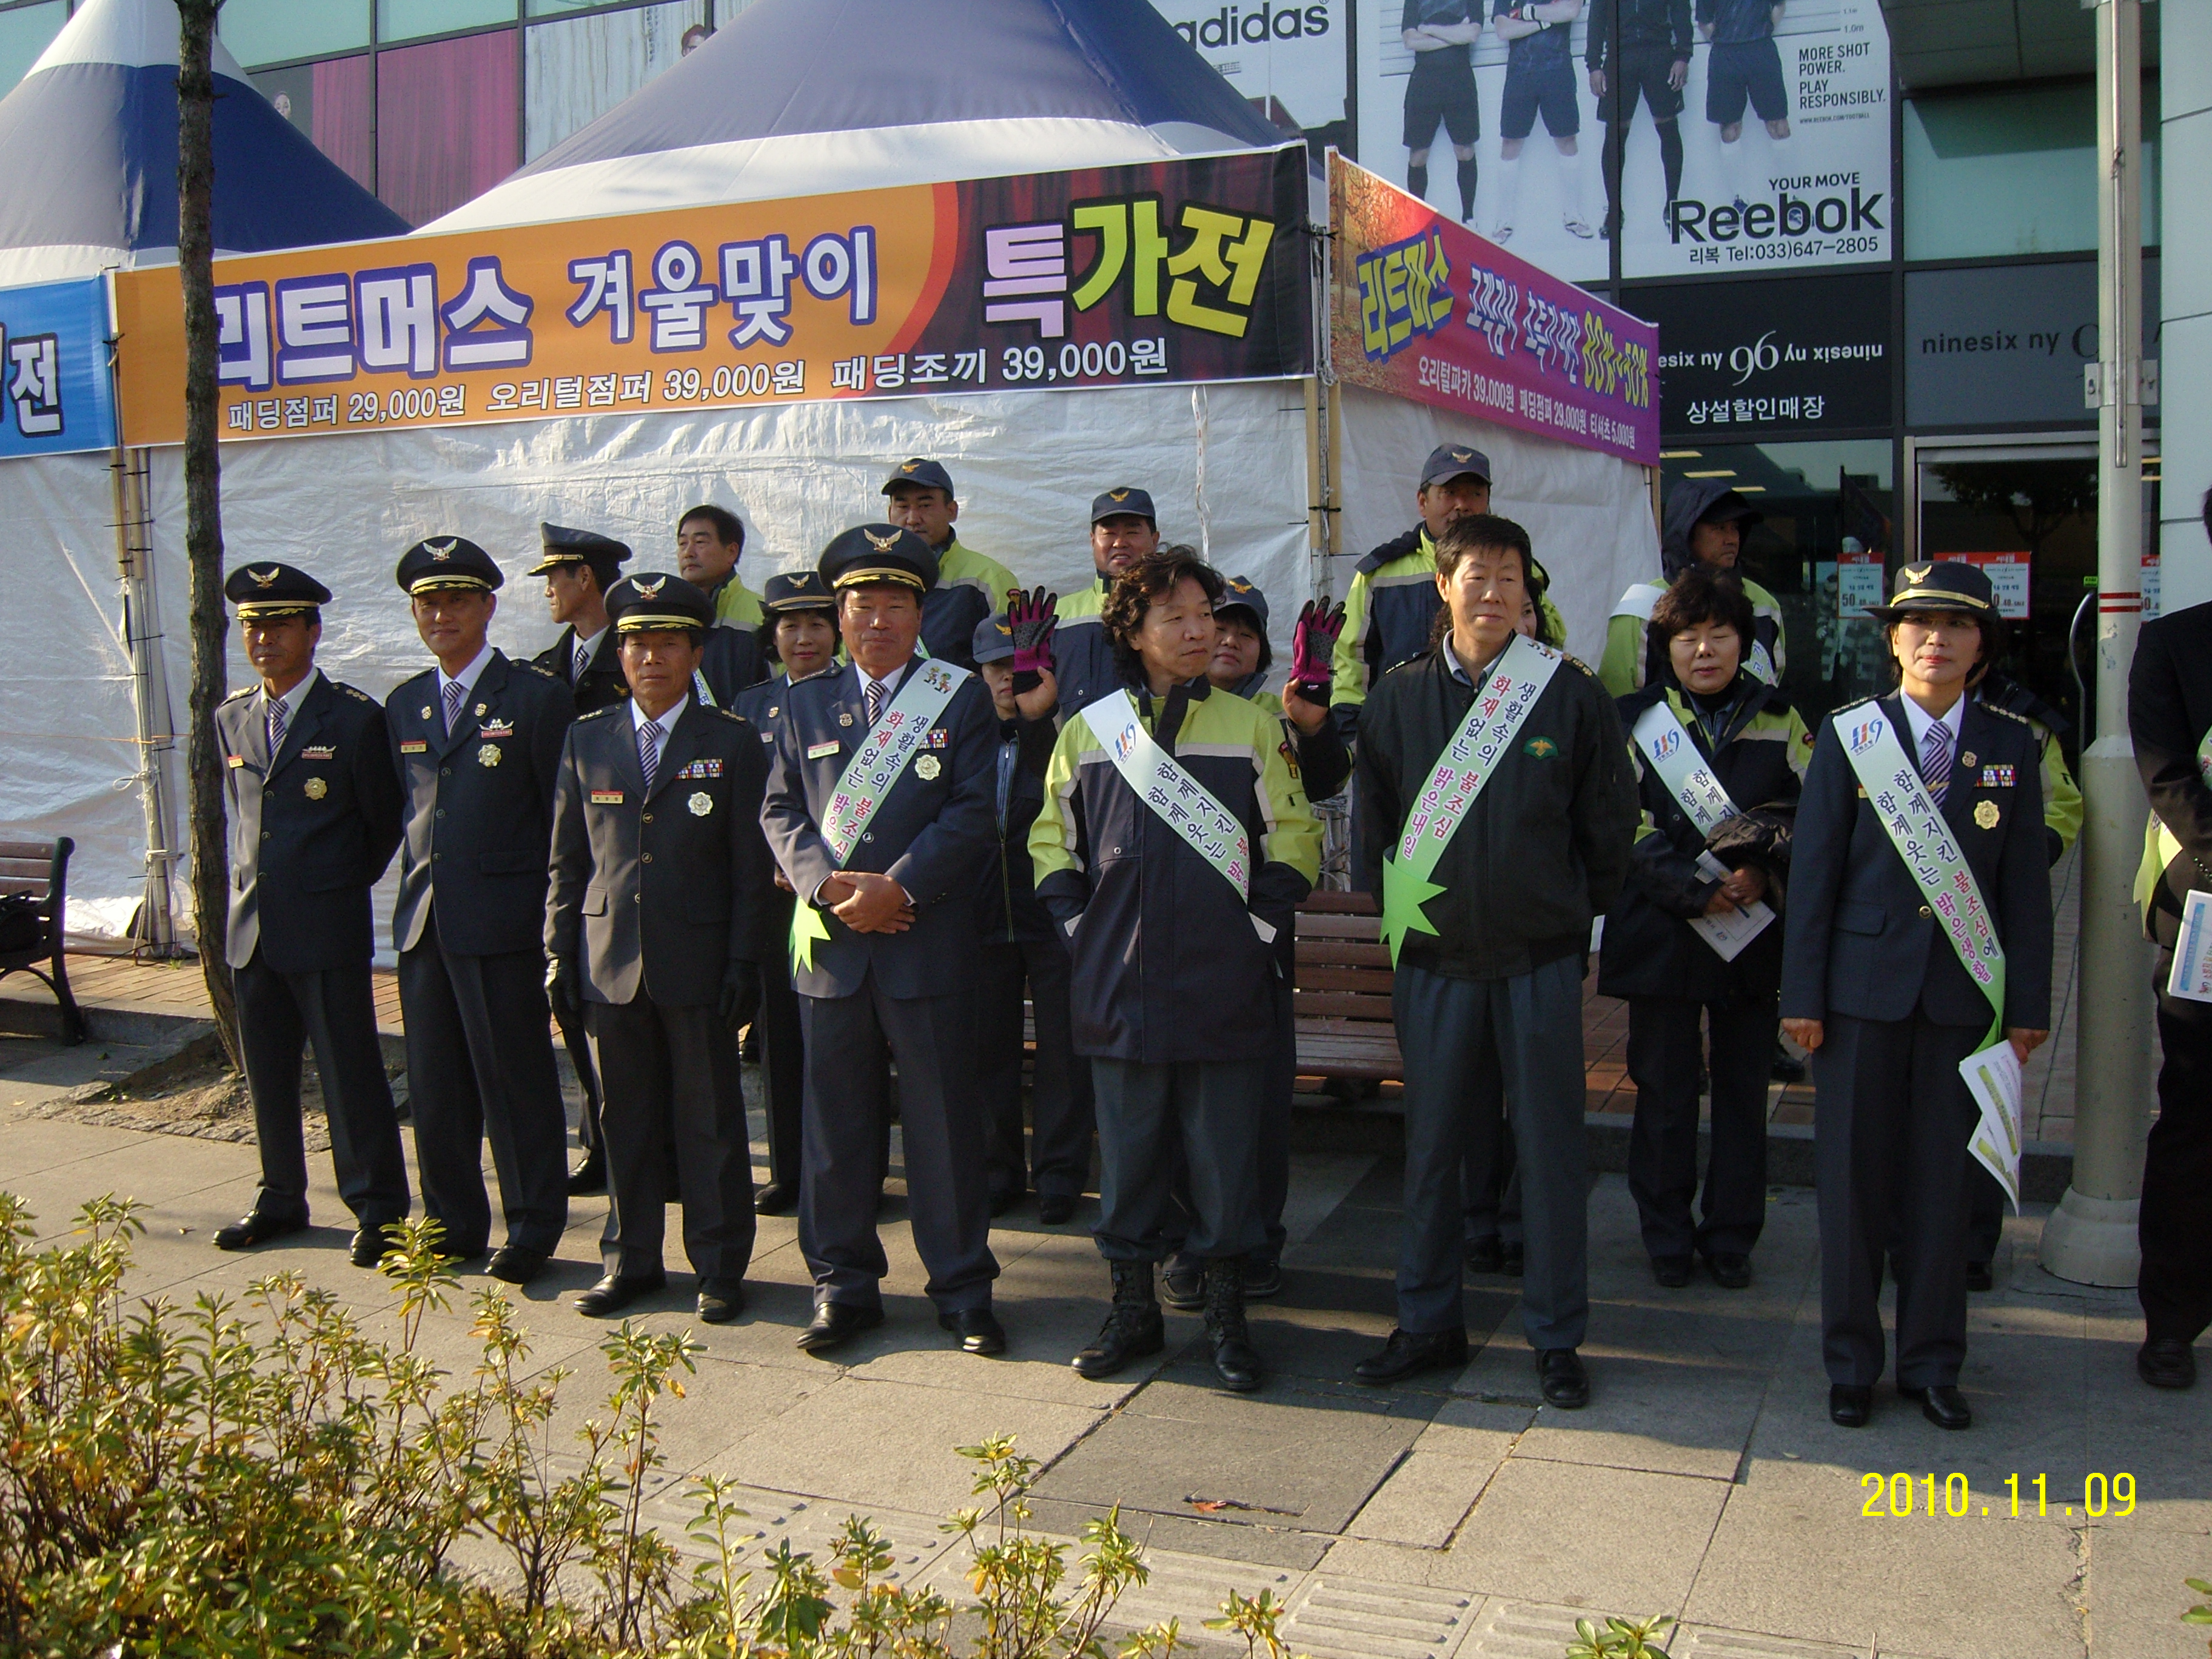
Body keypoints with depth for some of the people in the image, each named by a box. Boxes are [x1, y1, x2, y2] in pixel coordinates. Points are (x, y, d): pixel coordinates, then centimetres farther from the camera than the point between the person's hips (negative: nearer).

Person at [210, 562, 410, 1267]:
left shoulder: (354, 717, -7)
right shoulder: (232, 719, 10)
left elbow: (385, 822, 1)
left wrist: (339, 886, 6)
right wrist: (253, 878, 17)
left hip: (328, 927, -6)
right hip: (252, 927, 6)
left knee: (349, 1071, -2)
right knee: (267, 1073, 13)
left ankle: (378, 1208, 7)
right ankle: (281, 1199, 27)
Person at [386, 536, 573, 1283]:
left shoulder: (537, 697, -5)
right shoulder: (404, 705, 13)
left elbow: (566, 819, -5)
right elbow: (409, 809, 18)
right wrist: (415, 887, 10)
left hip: (503, 921, -6)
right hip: (422, 918, 6)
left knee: (516, 1080, 1)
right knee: (434, 1084, 11)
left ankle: (533, 1228, 13)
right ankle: (452, 1223, 24)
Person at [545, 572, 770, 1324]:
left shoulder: (731, 743, 2)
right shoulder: (587, 740, 10)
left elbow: (750, 867, 0)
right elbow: (566, 860, 12)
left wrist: (744, 961, -6)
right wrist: (558, 954, 6)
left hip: (698, 964, -2)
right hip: (610, 964, 3)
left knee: (709, 1120, 4)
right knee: (627, 1118, 10)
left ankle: (719, 1267, 14)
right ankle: (631, 1259, 23)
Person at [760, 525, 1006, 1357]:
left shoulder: (961, 699, 4)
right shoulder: (807, 704, 13)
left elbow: (974, 813, -4)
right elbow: (781, 811, 8)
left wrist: (896, 887, -15)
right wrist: (827, 885, -10)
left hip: (930, 943, -3)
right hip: (830, 945, 3)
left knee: (944, 1123, 3)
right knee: (836, 1124, 8)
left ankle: (963, 1289, 15)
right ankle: (844, 1285, 21)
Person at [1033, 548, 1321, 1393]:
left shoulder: (1251, 726, 4)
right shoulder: (1087, 730, 6)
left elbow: (1293, 836, 8)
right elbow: (1053, 840, 14)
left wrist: (1262, 921, -2)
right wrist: (1080, 927, 4)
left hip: (1225, 984, -1)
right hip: (1120, 983, 1)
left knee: (1226, 1154, 4)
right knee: (1127, 1151, 9)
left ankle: (1226, 1314, 18)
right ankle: (1132, 1306, 23)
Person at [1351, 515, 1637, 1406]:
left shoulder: (1570, 692, -2)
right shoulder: (1399, 696, 4)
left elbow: (1609, 819, 5)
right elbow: (1373, 819, 14)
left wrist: (1579, 909, 8)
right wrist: (1397, 905, 10)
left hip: (1540, 954, -2)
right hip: (1434, 954, 2)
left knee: (1549, 1145, 4)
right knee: (1431, 1142, 9)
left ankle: (1557, 1337, 17)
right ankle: (1428, 1322, 23)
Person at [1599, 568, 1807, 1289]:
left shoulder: (1780, 721, 8)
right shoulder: (1637, 721, 3)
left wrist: (1766, 873, -13)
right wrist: (1696, 889, -15)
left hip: (1756, 933, 2)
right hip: (1662, 930, -2)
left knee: (1743, 1088, 8)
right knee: (1666, 1089, 4)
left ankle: (1732, 1237, 21)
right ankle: (1667, 1238, 17)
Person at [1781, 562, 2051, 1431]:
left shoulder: (2011, 745, 4)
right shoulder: (1849, 737, -1)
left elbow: (2025, 883, 5)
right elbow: (1813, 872, -2)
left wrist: (2028, 1003, 2)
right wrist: (1802, 995, -5)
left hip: (1962, 993, 1)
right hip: (1864, 988, -1)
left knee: (1942, 1180, 9)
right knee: (1853, 1179, 5)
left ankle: (1932, 1364, 23)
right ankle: (1851, 1362, 19)